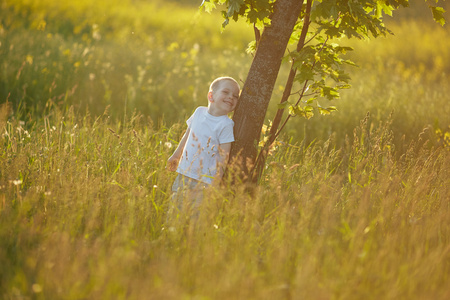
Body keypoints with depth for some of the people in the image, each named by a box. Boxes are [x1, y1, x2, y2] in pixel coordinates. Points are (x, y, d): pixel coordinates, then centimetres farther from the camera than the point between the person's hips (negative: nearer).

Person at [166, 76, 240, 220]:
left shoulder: (226, 125, -11)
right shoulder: (199, 112, 6)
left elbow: (224, 155, -12)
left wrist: (216, 181, -16)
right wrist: (176, 156, 29)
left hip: (205, 181, -6)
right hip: (184, 174, 6)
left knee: (197, 213, -8)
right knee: (174, 210, 11)